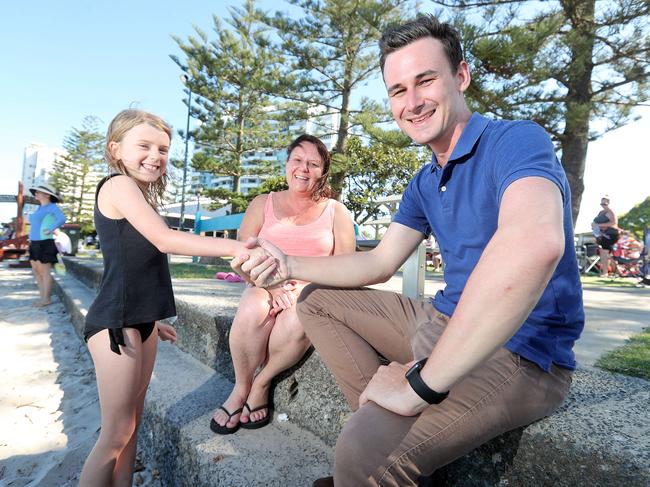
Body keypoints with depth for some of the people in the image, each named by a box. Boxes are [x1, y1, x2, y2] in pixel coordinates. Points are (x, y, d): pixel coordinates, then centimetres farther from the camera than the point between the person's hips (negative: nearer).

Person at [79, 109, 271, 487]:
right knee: (116, 434, 1)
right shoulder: (118, 184, -10)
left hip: (138, 321, 9)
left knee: (133, 423, 14)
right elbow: (165, 240, -24)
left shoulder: (138, 196, 17)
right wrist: (233, 247, -30)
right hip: (115, 324, -9)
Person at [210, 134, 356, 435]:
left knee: (298, 320, -35)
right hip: (265, 287, 1)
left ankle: (262, 383, -7)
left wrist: (303, 288, -16)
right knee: (251, 311, -33)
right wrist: (272, 285, -17)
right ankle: (241, 387, -6)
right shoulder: (262, 204, 10)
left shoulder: (336, 212, 7)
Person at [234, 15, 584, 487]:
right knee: (318, 301, 11)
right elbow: (379, 262, 12)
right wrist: (289, 264, -2)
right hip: (446, 324, 9)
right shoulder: (424, 183, 10)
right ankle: (381, 414, 1)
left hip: (518, 355, -8)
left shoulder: (517, 140, -16)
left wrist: (421, 382, -32)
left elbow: (535, 244, -36)